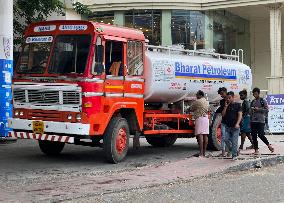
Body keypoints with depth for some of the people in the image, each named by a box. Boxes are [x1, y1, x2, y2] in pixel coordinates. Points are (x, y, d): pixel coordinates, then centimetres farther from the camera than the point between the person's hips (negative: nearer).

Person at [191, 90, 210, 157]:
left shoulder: (197, 102, -7)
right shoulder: (207, 102, 17)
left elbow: (192, 109, 3)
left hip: (199, 118, -8)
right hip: (206, 118, 8)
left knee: (200, 135, -12)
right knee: (205, 135, 7)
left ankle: (201, 153, -18)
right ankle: (204, 152, 10)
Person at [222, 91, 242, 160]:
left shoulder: (237, 105, 0)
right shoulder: (227, 105, 13)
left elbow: (240, 115, -7)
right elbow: (223, 115, 8)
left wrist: (237, 123, -20)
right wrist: (225, 107, -4)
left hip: (235, 127, -4)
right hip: (227, 126, 4)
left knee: (234, 141, -5)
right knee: (226, 139, -4)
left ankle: (234, 155, 1)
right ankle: (234, 151, 15)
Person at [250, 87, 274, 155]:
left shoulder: (263, 101, -2)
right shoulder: (253, 102, 14)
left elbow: (266, 110, -7)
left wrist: (258, 109, -15)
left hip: (261, 121, -5)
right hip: (253, 121, 5)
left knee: (260, 135, -12)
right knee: (254, 136, 2)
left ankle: (269, 145, 11)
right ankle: (256, 150, 8)